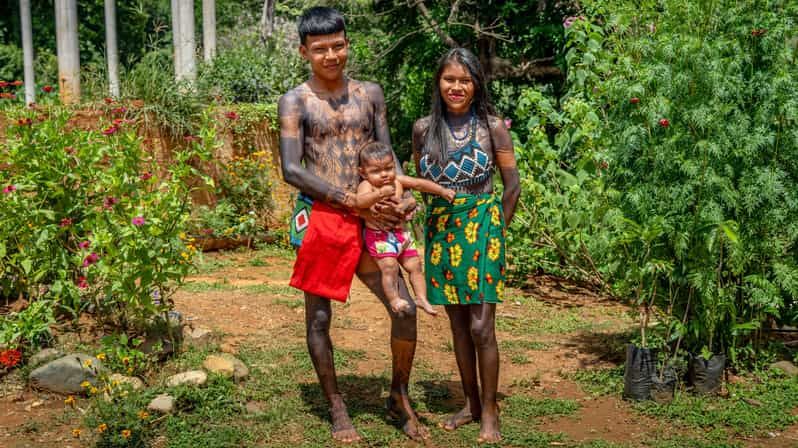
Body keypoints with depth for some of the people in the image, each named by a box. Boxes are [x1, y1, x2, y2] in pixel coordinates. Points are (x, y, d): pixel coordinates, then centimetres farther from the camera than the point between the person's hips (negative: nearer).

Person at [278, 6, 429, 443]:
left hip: (368, 220, 4)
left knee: (405, 306, -2)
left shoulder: (370, 93, 10)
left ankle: (400, 396, 19)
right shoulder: (295, 101, -3)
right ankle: (337, 409, 21)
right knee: (319, 317, 5)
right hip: (319, 219, -3)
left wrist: (402, 196, -8)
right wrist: (352, 201, -18)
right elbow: (292, 170, -12)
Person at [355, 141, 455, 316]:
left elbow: (420, 183, 11)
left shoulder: (398, 181, 5)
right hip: (379, 235, -6)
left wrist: (442, 191, 7)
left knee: (415, 265, 9)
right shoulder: (366, 186, -13)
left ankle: (422, 298, 19)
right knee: (389, 267, -17)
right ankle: (394, 299, -2)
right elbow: (359, 201, -32)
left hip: (401, 233, 7)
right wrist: (380, 194, -44)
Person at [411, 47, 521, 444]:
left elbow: (512, 184, 1)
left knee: (481, 327, -6)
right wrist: (436, 222, 7)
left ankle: (489, 411, 7)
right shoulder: (423, 128, 2)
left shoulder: (492, 126, -5)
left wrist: (496, 228, 1)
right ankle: (470, 403, 24)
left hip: (482, 227, -3)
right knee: (458, 325, 11)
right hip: (440, 228, 3)